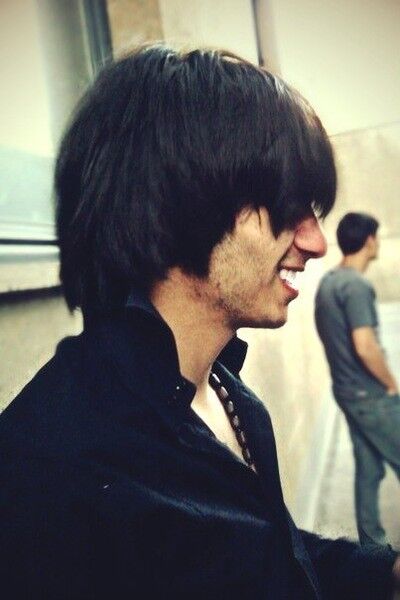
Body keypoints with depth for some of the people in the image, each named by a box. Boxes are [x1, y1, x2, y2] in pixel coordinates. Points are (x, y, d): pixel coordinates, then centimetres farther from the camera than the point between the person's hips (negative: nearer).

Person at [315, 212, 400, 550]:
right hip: (371, 394, -8)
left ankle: (372, 544, 26)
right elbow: (365, 347, -26)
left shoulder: (327, 282, 8)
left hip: (347, 390, 8)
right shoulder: (357, 286, -20)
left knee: (368, 468, 15)